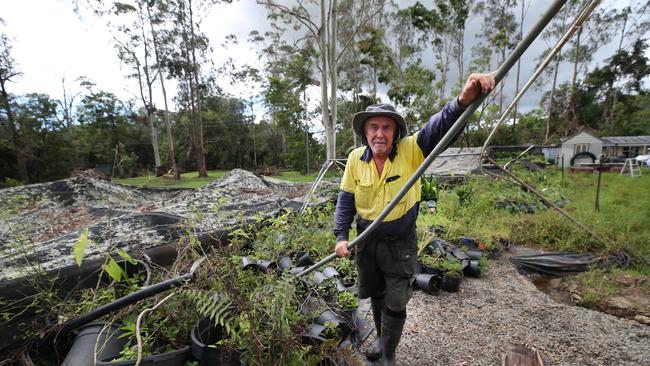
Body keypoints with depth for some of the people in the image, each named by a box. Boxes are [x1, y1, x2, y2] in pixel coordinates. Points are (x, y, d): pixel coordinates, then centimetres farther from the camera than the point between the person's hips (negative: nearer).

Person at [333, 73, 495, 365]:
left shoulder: (410, 150, -17)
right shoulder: (356, 158, -9)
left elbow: (440, 126, -33)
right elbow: (346, 199, -3)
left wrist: (463, 101, -54)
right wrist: (341, 236, -10)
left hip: (400, 245, -3)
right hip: (366, 242, 3)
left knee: (395, 304, 11)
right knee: (376, 296, 24)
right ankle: (381, 338, 53)